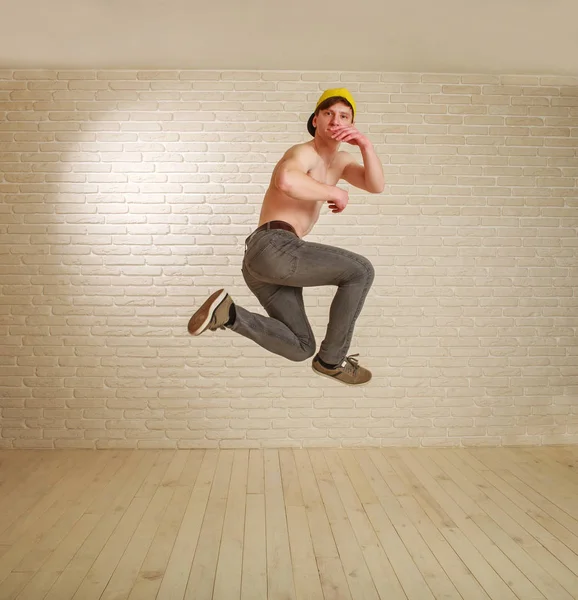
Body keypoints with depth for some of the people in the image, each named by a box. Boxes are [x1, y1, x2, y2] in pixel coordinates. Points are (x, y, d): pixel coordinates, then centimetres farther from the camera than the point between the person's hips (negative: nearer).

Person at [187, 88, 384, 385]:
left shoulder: (340, 161, 25)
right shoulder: (302, 152, -3)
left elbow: (376, 186, 9)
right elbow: (285, 180, -28)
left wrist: (366, 145, -6)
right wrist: (334, 192, -15)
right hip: (273, 247, -10)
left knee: (300, 348, 15)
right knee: (361, 271, -6)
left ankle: (227, 313, 2)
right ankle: (332, 359, 3)